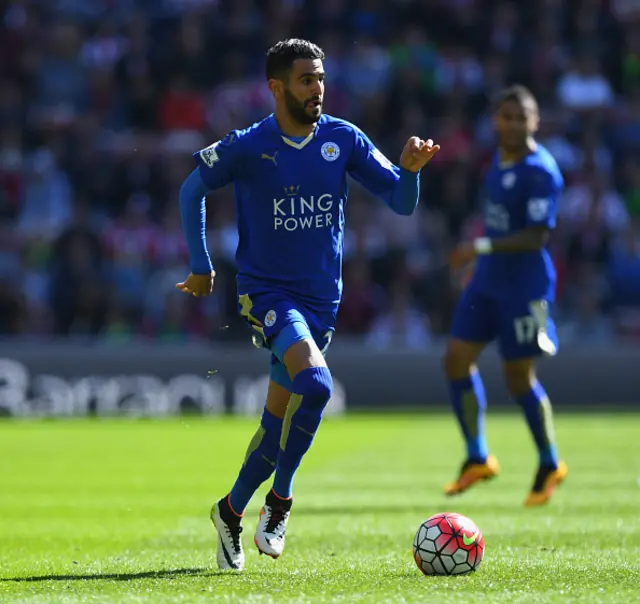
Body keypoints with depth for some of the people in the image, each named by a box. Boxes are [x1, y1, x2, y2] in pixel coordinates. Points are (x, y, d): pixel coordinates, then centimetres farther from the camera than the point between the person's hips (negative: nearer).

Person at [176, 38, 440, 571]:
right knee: (315, 385, -27)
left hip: (322, 298, 4)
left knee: (280, 418, 7)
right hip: (267, 291, -4)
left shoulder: (343, 139, 0)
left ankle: (232, 511, 28)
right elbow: (192, 189, 7)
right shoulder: (248, 147, -8)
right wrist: (201, 266, 8)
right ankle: (281, 499, -9)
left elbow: (401, 203, -1)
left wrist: (410, 170, -22)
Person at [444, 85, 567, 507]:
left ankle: (550, 465, 20)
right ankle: (478, 459, 16)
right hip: (488, 282, 8)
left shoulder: (541, 172, -19)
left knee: (519, 380, -1)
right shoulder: (501, 159, 7)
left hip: (524, 289, -8)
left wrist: (482, 247, -29)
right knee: (457, 361, 3)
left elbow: (536, 236, -24)